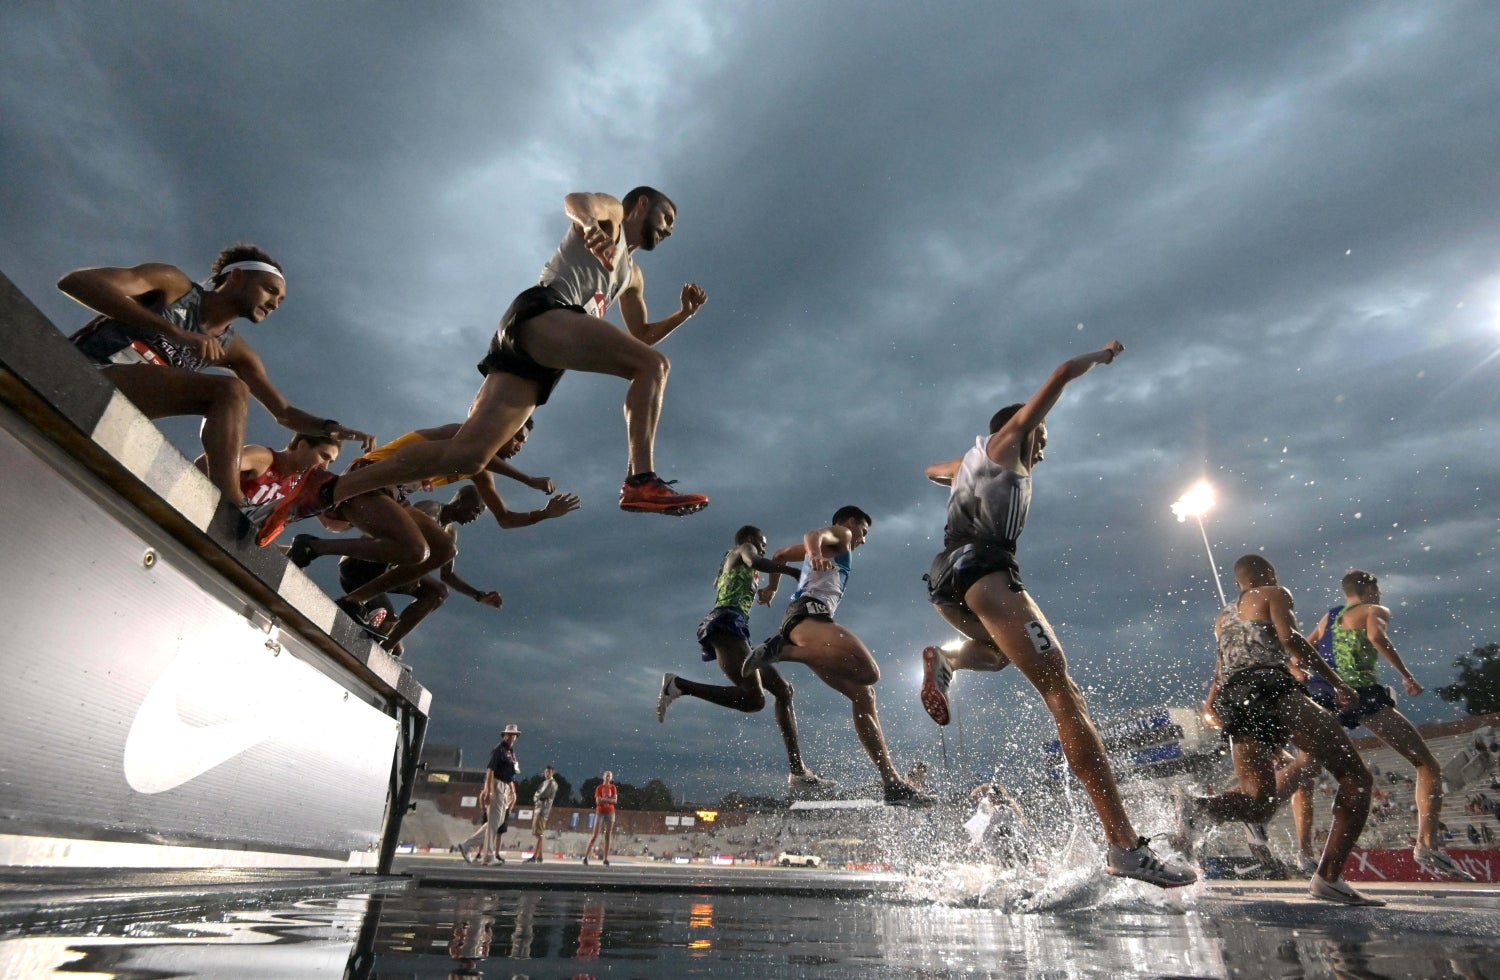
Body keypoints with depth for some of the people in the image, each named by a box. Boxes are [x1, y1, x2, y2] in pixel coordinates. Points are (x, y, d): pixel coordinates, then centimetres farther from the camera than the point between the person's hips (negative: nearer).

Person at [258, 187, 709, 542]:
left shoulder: (632, 275, 37)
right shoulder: (612, 212, 17)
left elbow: (641, 337, 38)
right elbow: (574, 199, -5)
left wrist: (684, 313, 25)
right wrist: (591, 224, -27)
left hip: (535, 360, 7)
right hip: (542, 311, -7)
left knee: (467, 452, -7)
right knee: (654, 365, -22)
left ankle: (324, 492, -2)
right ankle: (642, 482, -37)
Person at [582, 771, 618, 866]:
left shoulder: (613, 788, 6)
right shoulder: (599, 788, 1)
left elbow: (615, 800, -4)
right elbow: (598, 801, -10)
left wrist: (604, 799, -13)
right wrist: (609, 799, -12)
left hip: (610, 812, 2)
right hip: (600, 812, -2)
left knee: (608, 836, 0)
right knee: (595, 835, -6)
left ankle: (606, 859, 3)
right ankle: (585, 856, -1)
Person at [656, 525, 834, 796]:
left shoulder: (729, 569, 37)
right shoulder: (742, 550, 11)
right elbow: (755, 561, -12)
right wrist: (797, 572, -11)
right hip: (726, 623, -10)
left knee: (783, 689, 7)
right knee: (754, 698, -27)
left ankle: (797, 771, 0)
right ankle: (678, 685, -22)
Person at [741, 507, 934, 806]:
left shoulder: (826, 545, 37)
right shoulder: (840, 534, 12)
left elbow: (779, 556, 48)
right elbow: (813, 534, -12)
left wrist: (772, 588, 60)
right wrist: (816, 553, -34)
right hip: (809, 613, -10)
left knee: (863, 696, 4)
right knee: (868, 670, -32)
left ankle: (893, 782, -2)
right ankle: (783, 649, -27)